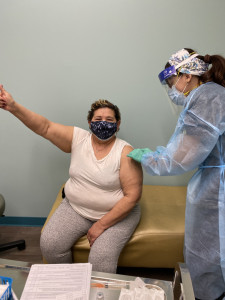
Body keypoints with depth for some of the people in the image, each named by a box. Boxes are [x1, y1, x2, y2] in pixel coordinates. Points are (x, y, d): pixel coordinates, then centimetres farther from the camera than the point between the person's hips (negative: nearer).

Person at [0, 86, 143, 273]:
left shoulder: (125, 152, -15)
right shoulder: (78, 138, -2)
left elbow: (132, 196, -17)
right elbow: (45, 128, -6)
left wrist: (101, 225, -18)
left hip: (118, 214, -3)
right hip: (75, 208, 4)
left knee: (101, 258, -25)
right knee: (49, 244, -13)